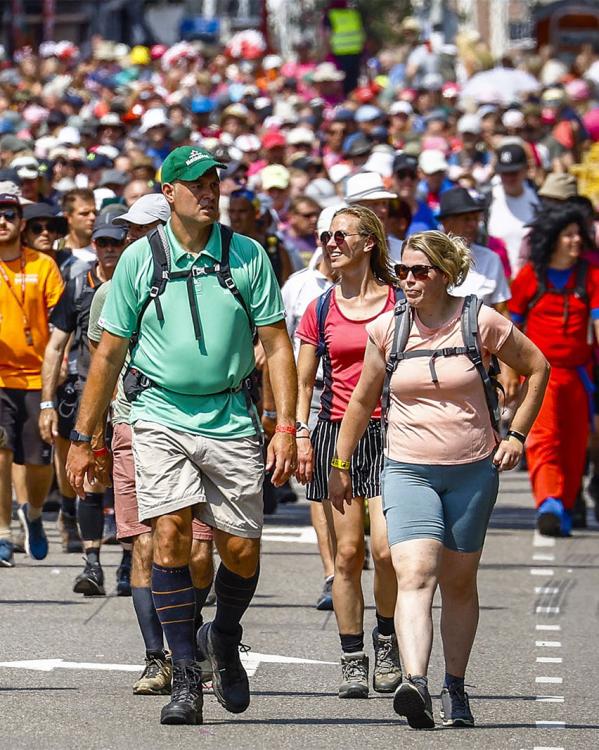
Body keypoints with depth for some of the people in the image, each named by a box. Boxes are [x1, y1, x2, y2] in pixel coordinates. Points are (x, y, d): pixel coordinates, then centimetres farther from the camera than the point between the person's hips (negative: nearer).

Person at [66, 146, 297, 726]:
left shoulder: (248, 256, 3)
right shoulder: (140, 259, 2)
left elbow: (277, 346, 5)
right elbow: (109, 354, 8)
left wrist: (285, 427, -4)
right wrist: (82, 438, 8)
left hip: (231, 419, 1)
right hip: (161, 418, -1)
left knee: (241, 551, 1)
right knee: (171, 535, -17)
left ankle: (224, 638, 33)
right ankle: (185, 679, -11)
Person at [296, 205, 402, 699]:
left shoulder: (401, 302, 3)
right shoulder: (320, 311, 9)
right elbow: (302, 381, 12)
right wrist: (299, 434, 0)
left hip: (390, 435, -2)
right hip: (336, 435, 2)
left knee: (386, 546, -15)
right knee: (347, 552, 0)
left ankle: (387, 637, 9)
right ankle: (352, 660, 7)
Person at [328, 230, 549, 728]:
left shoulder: (481, 323, -4)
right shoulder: (387, 329, 2)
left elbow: (538, 368, 10)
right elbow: (362, 401, 15)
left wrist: (516, 435, 5)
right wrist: (340, 465, 17)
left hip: (473, 471, 0)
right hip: (407, 471, 0)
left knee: (459, 584, 10)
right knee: (415, 575, -20)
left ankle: (456, 690, 23)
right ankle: (416, 685, -36)